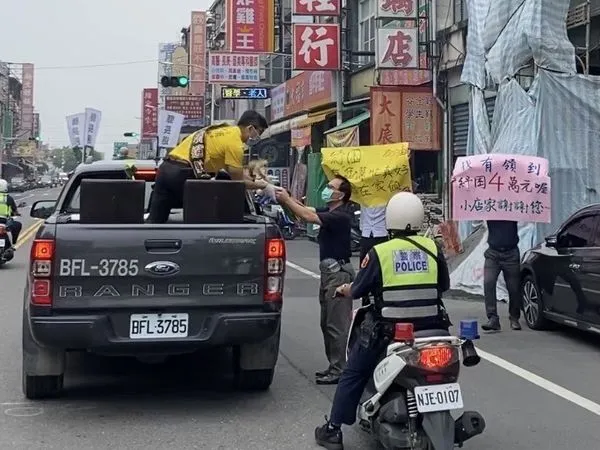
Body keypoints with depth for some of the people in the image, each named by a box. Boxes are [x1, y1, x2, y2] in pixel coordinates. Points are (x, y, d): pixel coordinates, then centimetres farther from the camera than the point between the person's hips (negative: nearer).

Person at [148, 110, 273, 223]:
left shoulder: (225, 130, 21)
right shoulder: (235, 142, -7)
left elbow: (234, 172, 30)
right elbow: (238, 181, -2)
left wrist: (255, 181, 28)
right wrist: (260, 185, 13)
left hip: (166, 167, 9)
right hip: (183, 173, -8)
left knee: (155, 221, 7)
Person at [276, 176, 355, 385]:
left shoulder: (340, 216, -16)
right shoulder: (330, 211, 15)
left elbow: (308, 216, -22)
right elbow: (307, 210, 12)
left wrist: (286, 200, -14)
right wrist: (287, 198, 0)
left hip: (338, 272, -10)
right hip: (330, 271, 10)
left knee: (337, 324, -8)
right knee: (327, 323, 14)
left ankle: (339, 370, -5)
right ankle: (334, 366, 21)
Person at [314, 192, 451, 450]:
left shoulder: (379, 252, -10)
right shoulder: (433, 248, -1)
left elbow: (357, 291, -3)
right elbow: (444, 285, 12)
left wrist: (343, 290, 20)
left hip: (388, 330, -3)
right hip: (430, 328, 3)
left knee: (353, 374, 13)